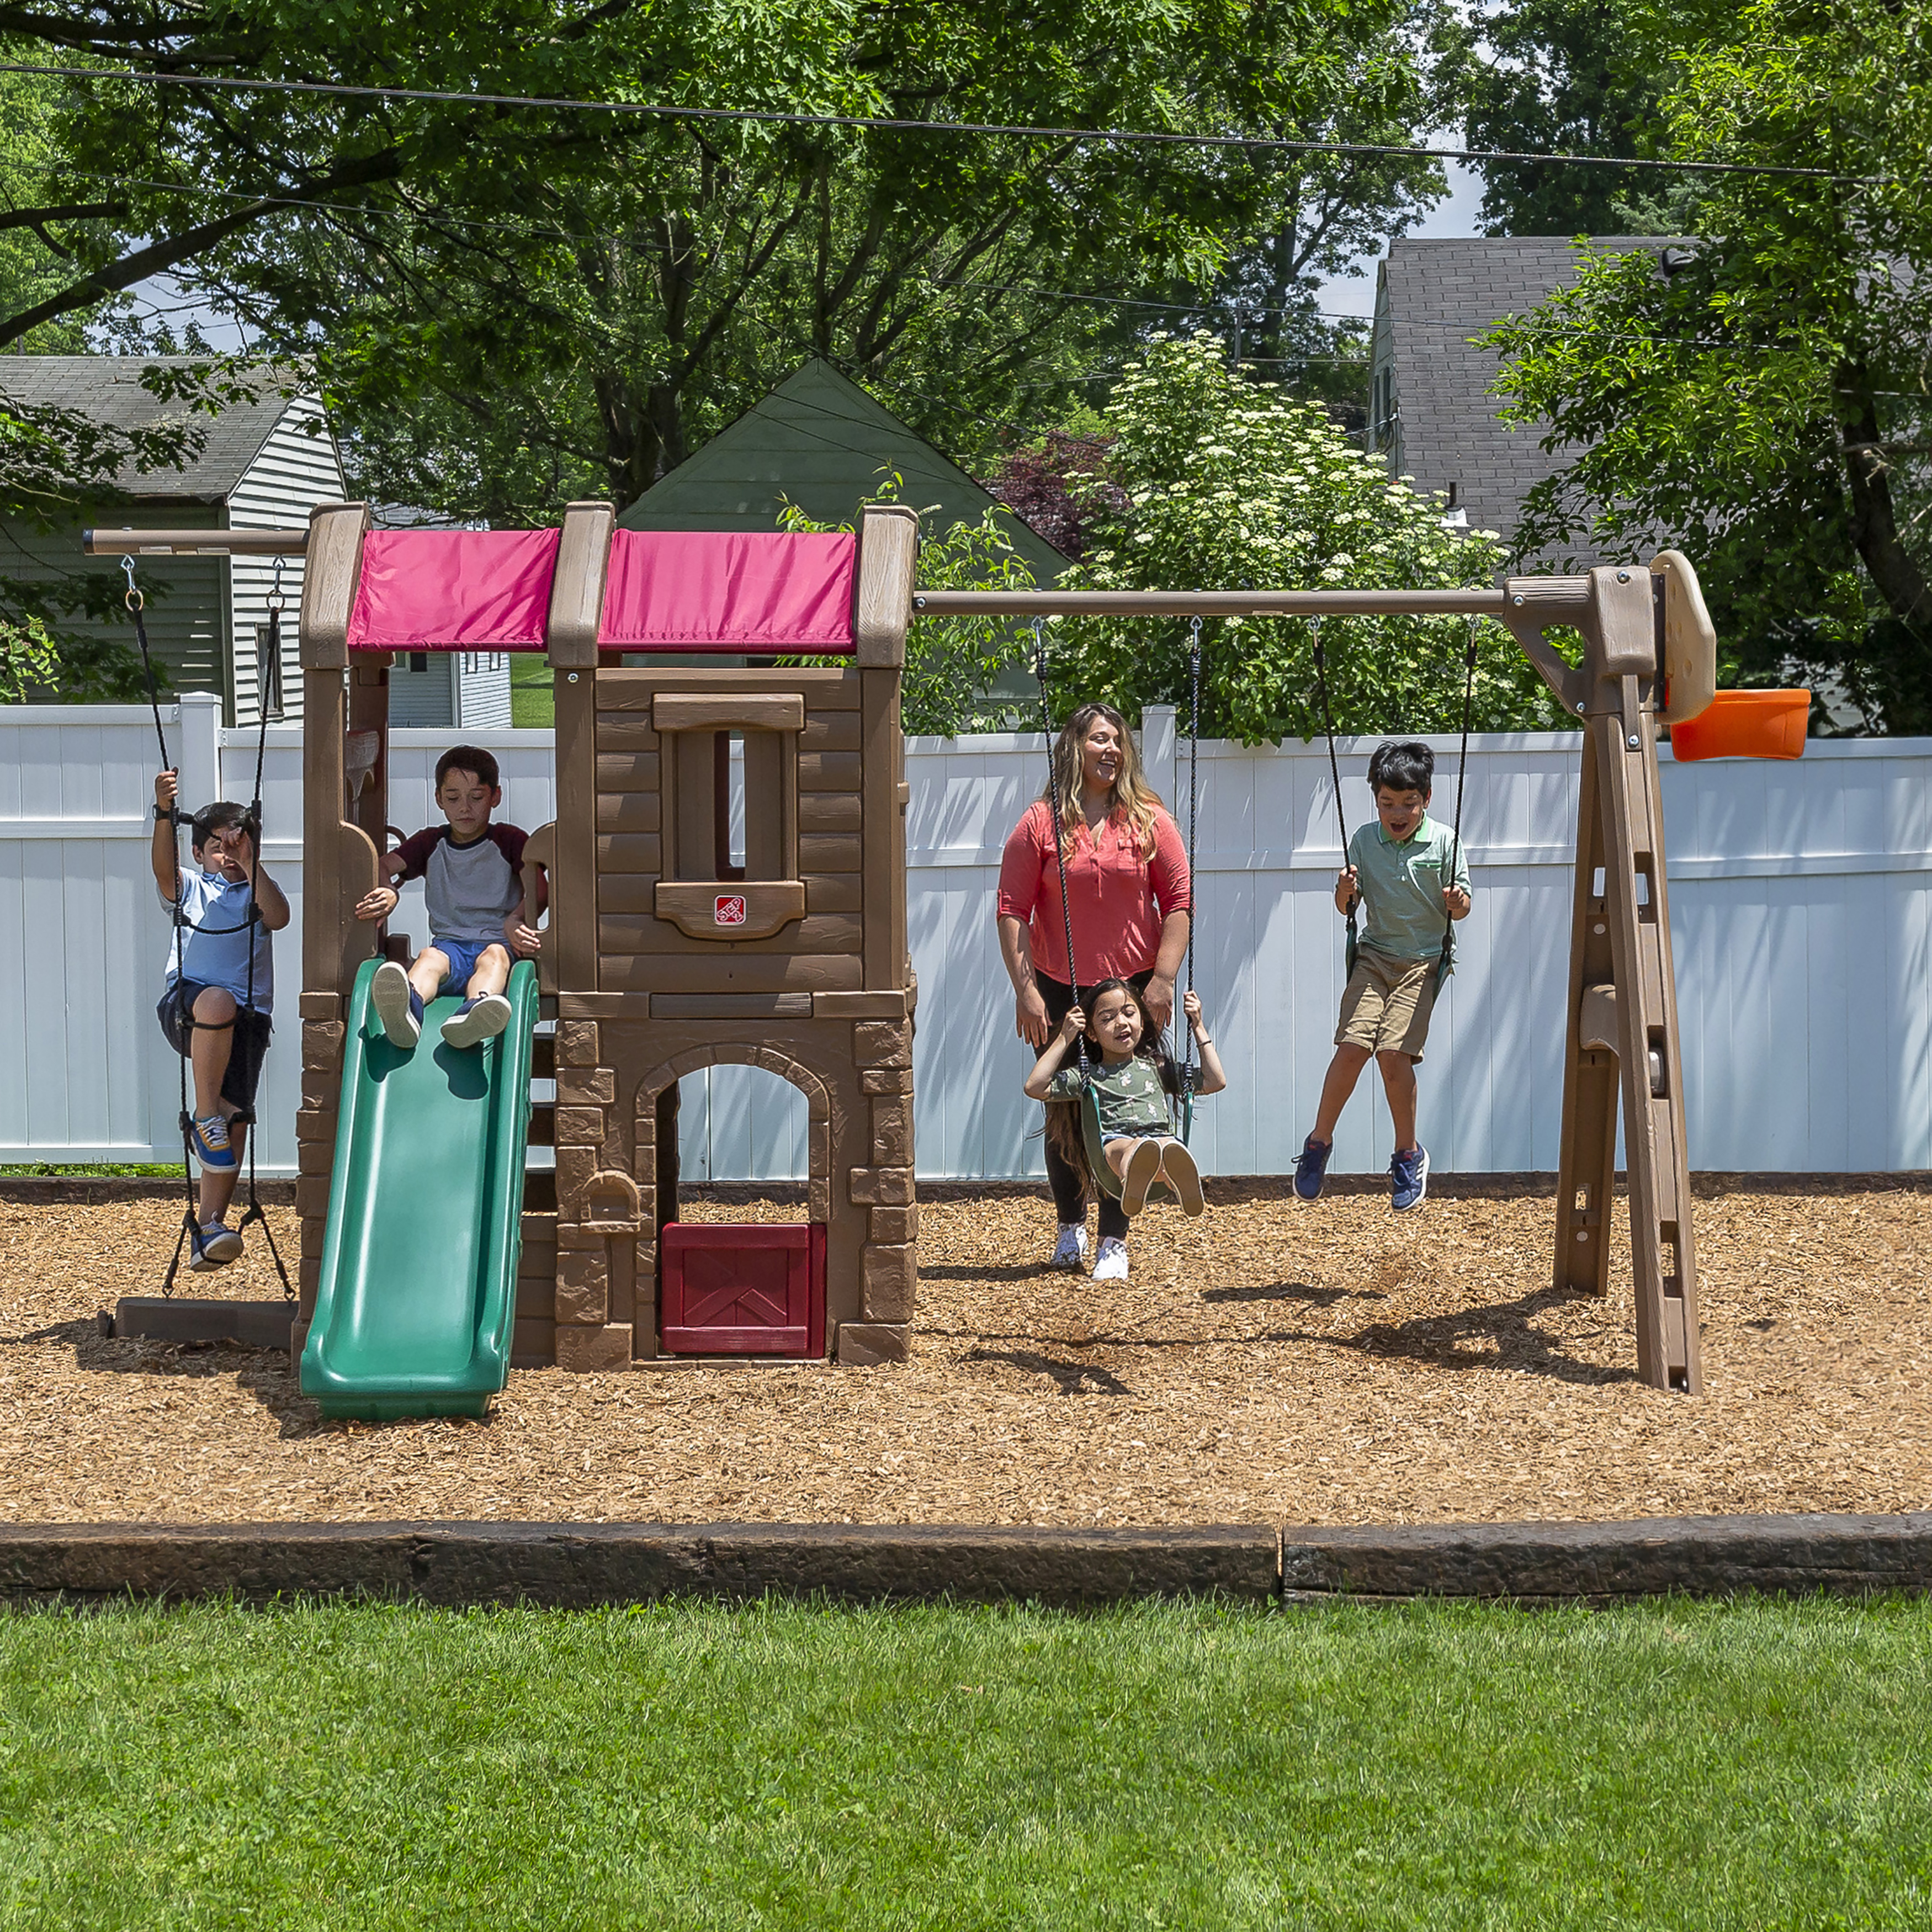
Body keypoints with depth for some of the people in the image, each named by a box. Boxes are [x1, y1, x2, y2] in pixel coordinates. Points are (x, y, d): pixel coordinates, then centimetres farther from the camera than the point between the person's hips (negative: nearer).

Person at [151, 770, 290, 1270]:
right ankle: (205, 1114, -27)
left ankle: (209, 1227, -9)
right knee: (219, 1002, -39)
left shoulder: (257, 891, 21)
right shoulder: (190, 888, 18)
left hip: (247, 1016, 2)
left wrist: (251, 862, -3)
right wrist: (165, 813, -22)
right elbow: (164, 869, -6)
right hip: (185, 1003, -2)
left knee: (236, 1119, -10)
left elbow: (278, 917, -2)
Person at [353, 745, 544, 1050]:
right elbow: (382, 866, 8)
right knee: (429, 957, -33)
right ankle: (409, 1006, -71)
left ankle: (474, 1011, -73)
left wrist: (516, 919, -24)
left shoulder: (510, 841, 11)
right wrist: (388, 891, -17)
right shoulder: (431, 844, 20)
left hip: (497, 942, -2)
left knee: (494, 956, -37)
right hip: (449, 943, 2)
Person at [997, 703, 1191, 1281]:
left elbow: (1178, 902, 1)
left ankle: (1114, 1240, 7)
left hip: (1134, 988, 0)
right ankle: (1070, 1223, 28)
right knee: (1064, 1116, 7)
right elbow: (1012, 911, -4)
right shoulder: (1041, 822, -3)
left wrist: (1163, 979, -7)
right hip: (1060, 989, 0)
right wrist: (1025, 990, -10)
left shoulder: (1149, 820, 2)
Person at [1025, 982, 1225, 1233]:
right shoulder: (1087, 1075, 24)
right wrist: (1064, 1039, 15)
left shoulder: (1157, 1068, 31)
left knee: (1167, 1146, -40)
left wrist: (1199, 1028, 30)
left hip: (1160, 1136, 2)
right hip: (1114, 1140, -2)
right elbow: (1035, 1088, 12)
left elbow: (1216, 1081, 28)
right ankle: (1134, 1178, -80)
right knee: (1126, 1149, -43)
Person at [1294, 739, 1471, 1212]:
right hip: (1375, 955, 2)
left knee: (1394, 1051, -16)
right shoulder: (1365, 839, 2)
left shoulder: (1444, 842, -3)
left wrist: (1457, 902, -21)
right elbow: (1345, 906, 7)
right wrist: (1345, 890, -15)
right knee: (1353, 1044, -15)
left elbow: (1461, 906, 2)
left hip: (1421, 961, -2)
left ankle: (1408, 1153, 3)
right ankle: (1320, 1141, 3)